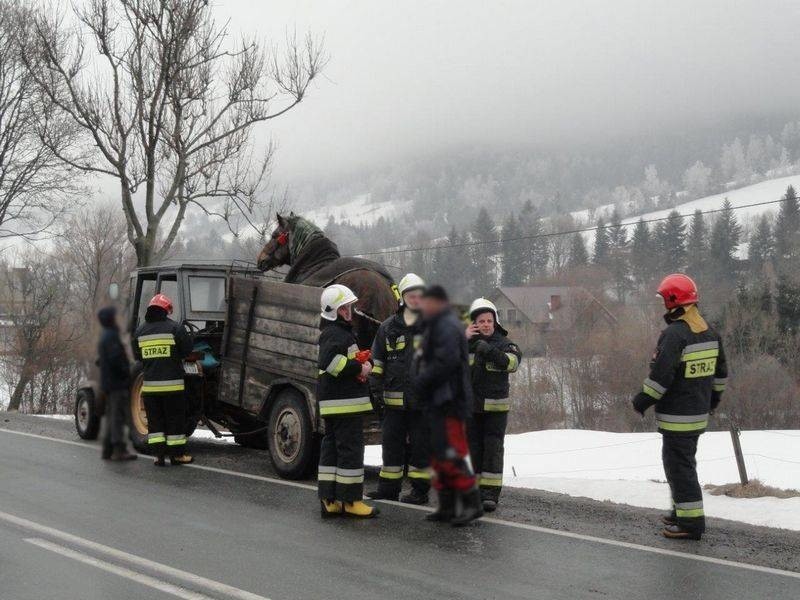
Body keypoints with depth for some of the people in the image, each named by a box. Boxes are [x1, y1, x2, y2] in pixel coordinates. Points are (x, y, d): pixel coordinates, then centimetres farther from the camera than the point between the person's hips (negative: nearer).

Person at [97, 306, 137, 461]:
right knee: (118, 415, -10)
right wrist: (125, 373, -14)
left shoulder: (104, 337, 18)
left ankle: (108, 449, 16)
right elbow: (115, 358, -25)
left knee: (110, 415, 13)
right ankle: (119, 450, -12)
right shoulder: (111, 336, -14)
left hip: (108, 383, 10)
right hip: (117, 383, -10)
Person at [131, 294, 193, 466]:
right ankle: (177, 454, 9)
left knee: (155, 420, 10)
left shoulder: (140, 331, 5)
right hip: (172, 384, -3)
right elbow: (187, 350, -4)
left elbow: (136, 355, 11)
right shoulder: (175, 328, -7)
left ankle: (159, 454, 7)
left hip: (149, 384, 3)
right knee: (175, 419, 6)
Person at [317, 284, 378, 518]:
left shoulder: (341, 331, 21)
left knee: (331, 449, 11)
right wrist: (358, 368, -20)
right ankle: (351, 501, -1)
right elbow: (329, 361, -31)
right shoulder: (334, 334, -14)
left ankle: (329, 500, 14)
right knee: (350, 449, -5)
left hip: (333, 404, 11)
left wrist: (360, 365, 8)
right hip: (345, 403, -11)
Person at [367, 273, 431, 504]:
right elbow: (378, 360, 13)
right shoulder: (388, 327, 8)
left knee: (421, 444, 3)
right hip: (394, 397, 3)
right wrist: (376, 389, 8)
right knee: (391, 442, 8)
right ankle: (388, 488, 18)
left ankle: (420, 489, 12)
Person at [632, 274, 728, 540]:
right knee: (684, 463, 21)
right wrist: (713, 397, 31)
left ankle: (690, 521, -2)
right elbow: (721, 371, 18)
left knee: (679, 466, -3)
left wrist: (643, 400, -11)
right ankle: (683, 511, 31)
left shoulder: (674, 334, -20)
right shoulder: (710, 333, 9)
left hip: (677, 416, -9)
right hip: (699, 413, 9)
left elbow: (661, 375, -23)